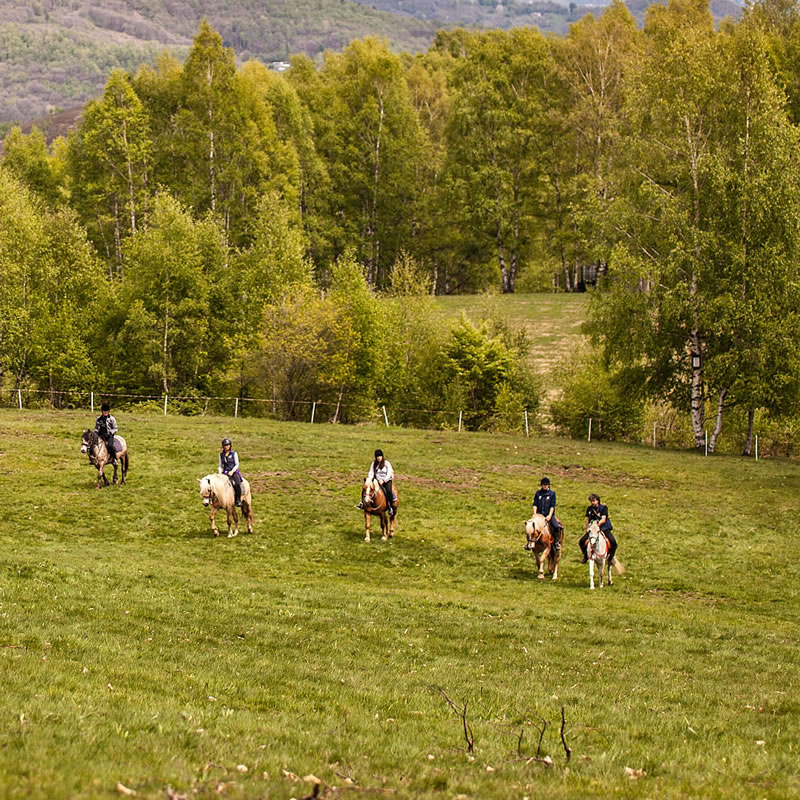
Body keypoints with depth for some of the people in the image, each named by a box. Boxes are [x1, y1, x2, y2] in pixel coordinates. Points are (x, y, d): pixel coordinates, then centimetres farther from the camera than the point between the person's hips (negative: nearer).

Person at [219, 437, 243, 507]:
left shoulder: (234, 453, 1)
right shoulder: (221, 455, 12)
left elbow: (237, 464, -1)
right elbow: (220, 465, 16)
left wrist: (232, 471, -15)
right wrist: (220, 472, -3)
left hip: (234, 472, -4)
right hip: (225, 473, 4)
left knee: (237, 484, -31)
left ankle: (238, 500, -21)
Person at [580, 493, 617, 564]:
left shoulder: (603, 507, -8)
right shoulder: (589, 509, 4)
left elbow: (603, 520, -16)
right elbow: (587, 520, 13)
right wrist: (587, 528, -2)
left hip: (604, 528, -3)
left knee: (613, 542, -25)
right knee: (581, 541, -12)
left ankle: (611, 557, 1)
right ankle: (586, 556, 13)